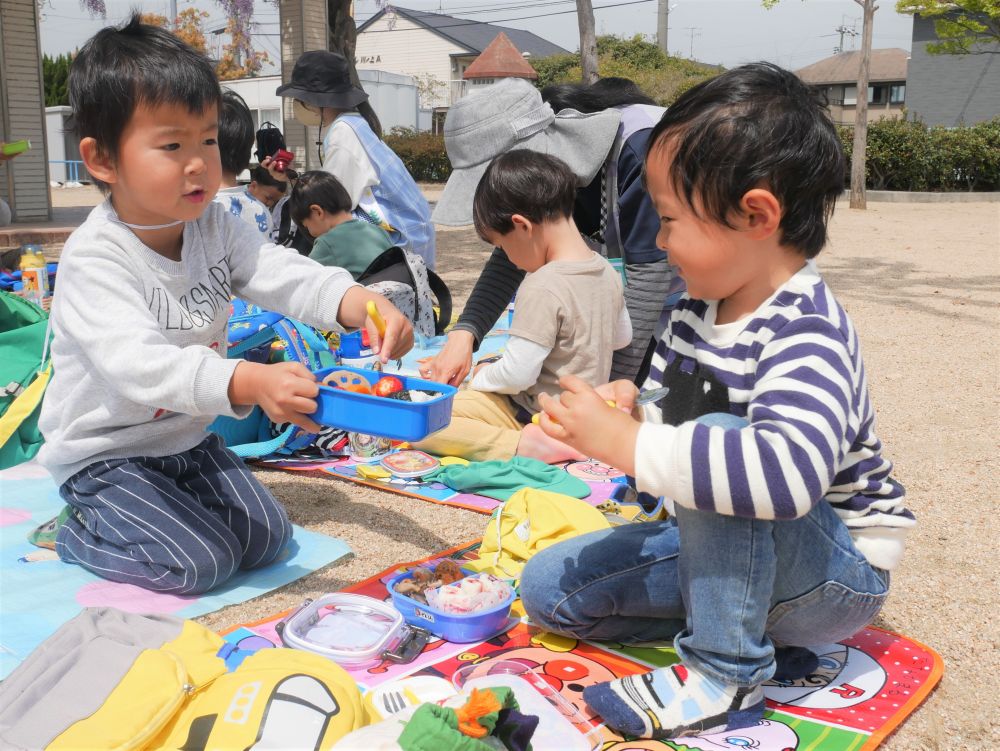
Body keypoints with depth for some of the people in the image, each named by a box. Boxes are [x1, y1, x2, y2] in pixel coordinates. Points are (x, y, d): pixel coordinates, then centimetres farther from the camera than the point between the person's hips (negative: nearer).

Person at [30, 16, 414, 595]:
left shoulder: (218, 229, -5)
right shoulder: (94, 259, -27)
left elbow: (289, 276, -17)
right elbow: (139, 363, -41)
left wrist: (363, 304, -39)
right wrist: (252, 382, -57)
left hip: (188, 438, 7)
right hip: (106, 454, -7)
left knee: (268, 538, 1)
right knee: (201, 562, -16)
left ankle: (128, 515, 20)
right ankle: (74, 532, 9)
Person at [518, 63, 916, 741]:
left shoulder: (806, 333, -29)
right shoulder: (692, 315, -2)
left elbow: (786, 472, -47)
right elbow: (667, 423, 9)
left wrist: (621, 442, -41)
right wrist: (625, 412, -16)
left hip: (839, 575, -8)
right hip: (725, 550, 9)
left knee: (718, 439, -35)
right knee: (550, 586, 2)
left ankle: (726, 673, -19)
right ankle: (760, 630, 0)